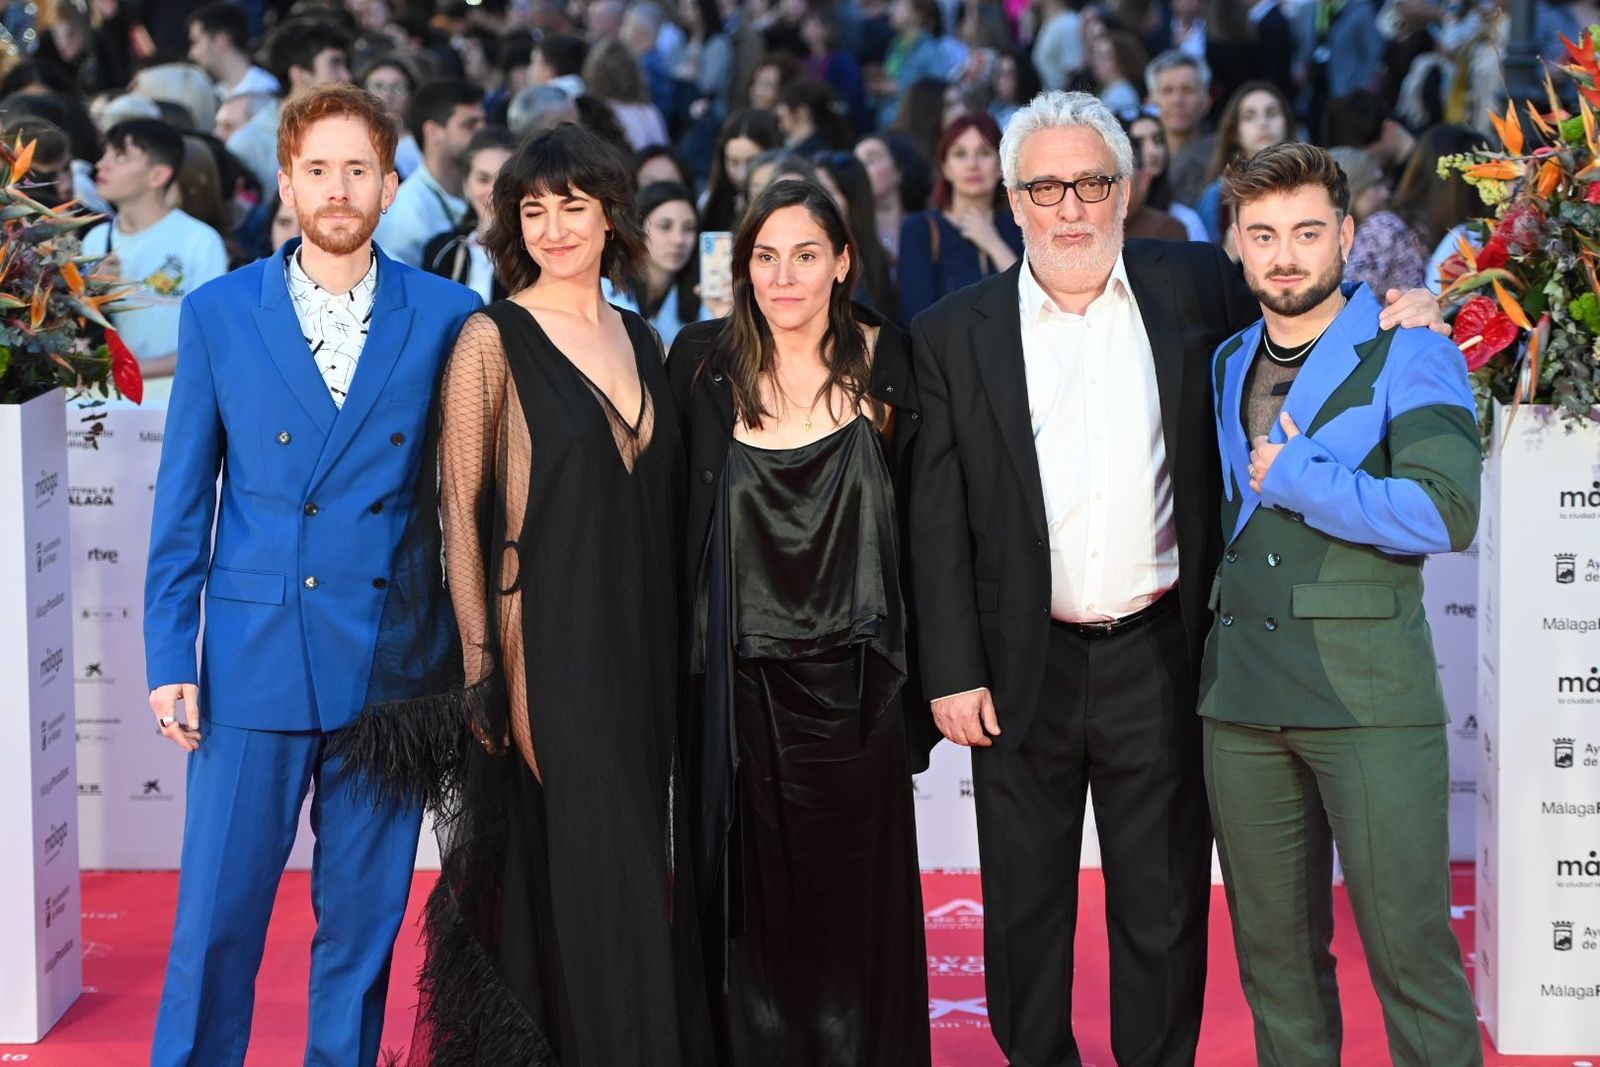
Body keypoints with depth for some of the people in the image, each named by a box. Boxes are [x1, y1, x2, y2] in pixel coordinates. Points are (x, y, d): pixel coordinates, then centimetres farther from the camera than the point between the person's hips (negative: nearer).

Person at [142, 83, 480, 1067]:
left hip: (391, 661, 0)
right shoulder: (219, 314, 4)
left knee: (365, 918, 8)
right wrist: (171, 660, 0)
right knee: (217, 915, 1)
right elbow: (184, 502, 5)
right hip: (253, 660, 0)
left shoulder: (448, 318, 3)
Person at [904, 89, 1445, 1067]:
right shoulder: (953, 336, -1)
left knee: (1163, 906, 9)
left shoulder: (1193, 288, 2)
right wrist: (953, 674, -6)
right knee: (1024, 906, 12)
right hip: (1022, 669, 0)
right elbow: (938, 522, -1)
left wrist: (1394, 313, -1)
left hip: (1159, 657, 0)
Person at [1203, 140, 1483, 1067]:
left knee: (1410, 947, -6)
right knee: (1275, 951, 10)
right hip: (1242, 695, 6)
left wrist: (1293, 477, -13)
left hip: (1371, 697, -5)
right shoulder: (1225, 368, 16)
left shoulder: (1409, 356, -3)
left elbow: (1445, 515, -17)